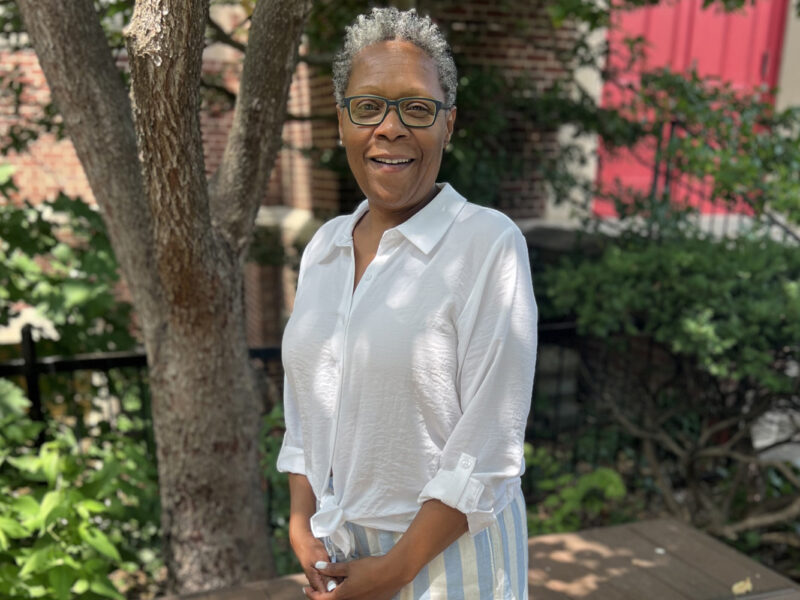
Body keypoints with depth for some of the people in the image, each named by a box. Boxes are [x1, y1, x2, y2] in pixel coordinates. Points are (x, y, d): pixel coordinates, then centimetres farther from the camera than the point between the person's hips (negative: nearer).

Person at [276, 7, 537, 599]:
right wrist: (301, 520, 0)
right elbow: (304, 405, 8)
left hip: (446, 548, -5)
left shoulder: (489, 244, -16)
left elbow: (487, 449, -18)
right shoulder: (324, 247, 2)